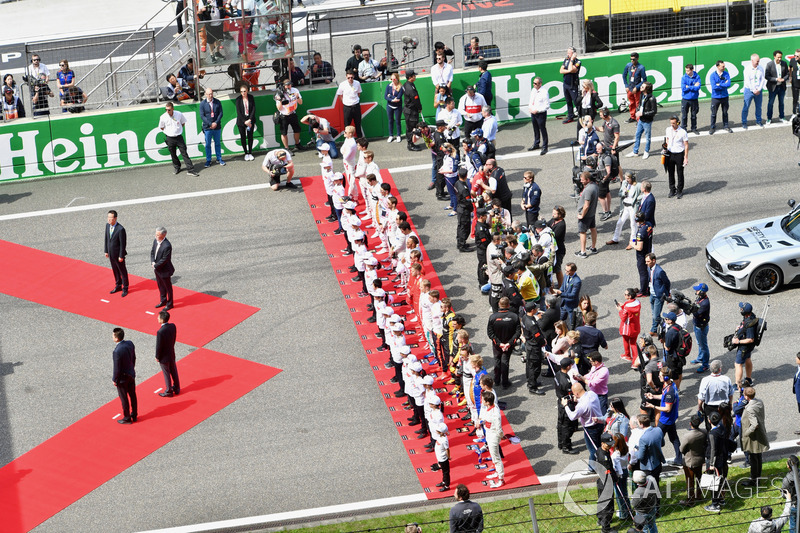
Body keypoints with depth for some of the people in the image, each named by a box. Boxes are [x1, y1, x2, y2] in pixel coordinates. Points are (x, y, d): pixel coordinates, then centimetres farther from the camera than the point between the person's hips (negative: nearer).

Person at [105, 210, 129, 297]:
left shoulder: (120, 229, -25)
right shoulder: (107, 225, -3)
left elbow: (123, 243, -19)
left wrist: (121, 256, -16)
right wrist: (106, 251, 10)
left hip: (118, 254, -7)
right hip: (111, 254, 7)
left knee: (122, 271, 10)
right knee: (115, 270, 21)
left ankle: (125, 289, 24)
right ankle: (118, 286, 38)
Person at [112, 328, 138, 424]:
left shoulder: (117, 351, -33)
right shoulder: (130, 344, -11)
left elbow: (117, 368, -24)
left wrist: (114, 380, -10)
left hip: (122, 378, -7)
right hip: (131, 374, 7)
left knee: (124, 398, 12)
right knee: (132, 395, 22)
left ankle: (127, 418, 27)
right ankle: (134, 415, 38)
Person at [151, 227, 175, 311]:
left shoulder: (167, 246, -30)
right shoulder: (156, 241, -5)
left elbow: (164, 260, -26)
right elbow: (152, 252, 6)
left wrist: (155, 265, -16)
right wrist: (153, 262, -10)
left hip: (164, 270, -8)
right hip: (157, 269, 8)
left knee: (168, 287, 11)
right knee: (160, 286, 24)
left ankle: (169, 304, 28)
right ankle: (163, 301, 43)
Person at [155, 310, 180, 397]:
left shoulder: (160, 332, -33)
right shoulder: (173, 326, -12)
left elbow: (159, 346, -23)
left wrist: (157, 357, -8)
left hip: (164, 357, -6)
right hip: (172, 354, 6)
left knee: (166, 374, 11)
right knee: (174, 372, 22)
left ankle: (169, 392, 27)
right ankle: (177, 388, 38)